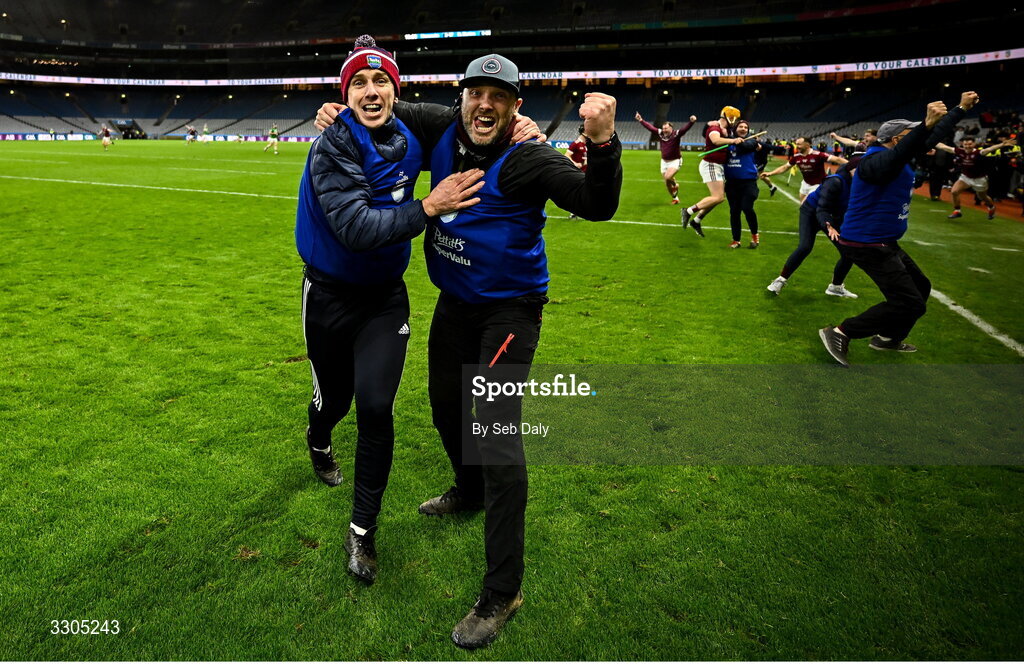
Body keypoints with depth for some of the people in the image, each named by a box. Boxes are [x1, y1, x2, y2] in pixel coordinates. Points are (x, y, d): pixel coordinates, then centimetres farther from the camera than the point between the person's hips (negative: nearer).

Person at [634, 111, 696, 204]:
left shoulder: (676, 134, -15)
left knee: (668, 177, -27)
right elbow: (650, 127, 3)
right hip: (664, 161, 5)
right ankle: (675, 198, 28)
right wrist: (641, 120, 2)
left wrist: (691, 122, -48)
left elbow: (685, 128, -30)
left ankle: (675, 185, 8)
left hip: (675, 161, -5)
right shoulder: (660, 133, -3)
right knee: (667, 183, 8)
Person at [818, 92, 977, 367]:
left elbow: (932, 139, 25)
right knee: (910, 303, -15)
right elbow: (896, 158, -45)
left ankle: (887, 337, 34)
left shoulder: (895, 156, 10)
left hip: (885, 244, 11)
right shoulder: (876, 161, -20)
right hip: (869, 245, -11)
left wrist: (961, 109, 32)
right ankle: (840, 334, -11)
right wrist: (927, 124, -56)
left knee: (920, 287, 23)